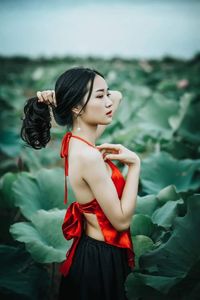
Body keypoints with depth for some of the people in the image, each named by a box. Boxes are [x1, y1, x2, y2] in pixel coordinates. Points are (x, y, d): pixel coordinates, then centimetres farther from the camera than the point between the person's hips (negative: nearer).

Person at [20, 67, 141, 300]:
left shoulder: (77, 140, -2)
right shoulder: (88, 155, -28)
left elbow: (117, 96, 12)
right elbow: (121, 220, -24)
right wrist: (134, 164, -20)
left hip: (90, 250, 8)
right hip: (102, 258, -8)